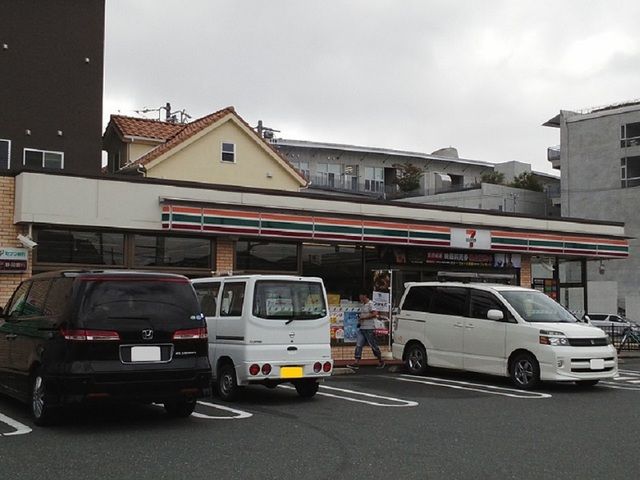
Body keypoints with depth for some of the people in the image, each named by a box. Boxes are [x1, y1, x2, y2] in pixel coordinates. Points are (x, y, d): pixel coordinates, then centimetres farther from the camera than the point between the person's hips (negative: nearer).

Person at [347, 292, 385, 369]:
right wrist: (359, 318, 8)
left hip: (369, 329, -9)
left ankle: (381, 361, 16)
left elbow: (374, 314, -22)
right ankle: (356, 363, -5)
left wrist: (363, 317, -19)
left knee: (373, 345, 0)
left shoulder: (370, 304, -11)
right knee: (358, 345, -1)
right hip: (361, 328, 9)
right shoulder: (362, 305, 17)